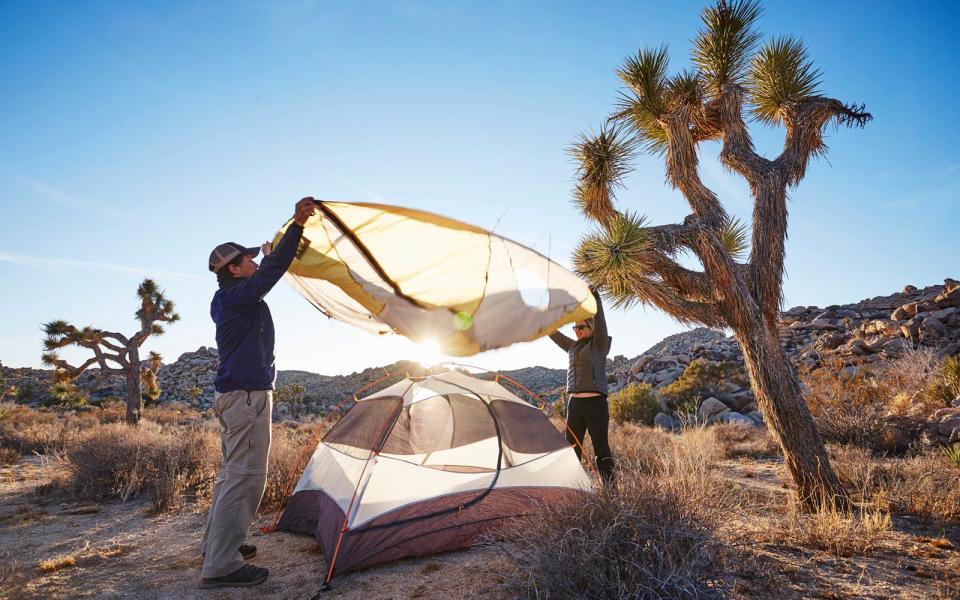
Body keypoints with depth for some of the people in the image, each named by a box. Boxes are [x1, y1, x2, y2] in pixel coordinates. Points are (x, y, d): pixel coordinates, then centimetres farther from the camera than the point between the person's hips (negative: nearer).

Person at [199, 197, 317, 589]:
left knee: (234, 473, 18)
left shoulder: (227, 299, 17)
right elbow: (272, 271, -26)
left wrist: (270, 256, 47)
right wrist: (297, 225, -29)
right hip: (248, 395, -11)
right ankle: (221, 566, -3)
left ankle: (216, 546, 30)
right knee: (245, 476, -8)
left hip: (235, 395, 11)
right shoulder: (240, 295, -13)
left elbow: (268, 272, 36)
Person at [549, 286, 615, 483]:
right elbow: (553, 334, 22)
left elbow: (600, 321, -15)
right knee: (572, 447, 7)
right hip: (574, 403, 6)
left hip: (595, 403, -6)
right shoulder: (573, 347, 17)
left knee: (601, 448, -2)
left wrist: (595, 297, -26)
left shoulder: (599, 345, 0)